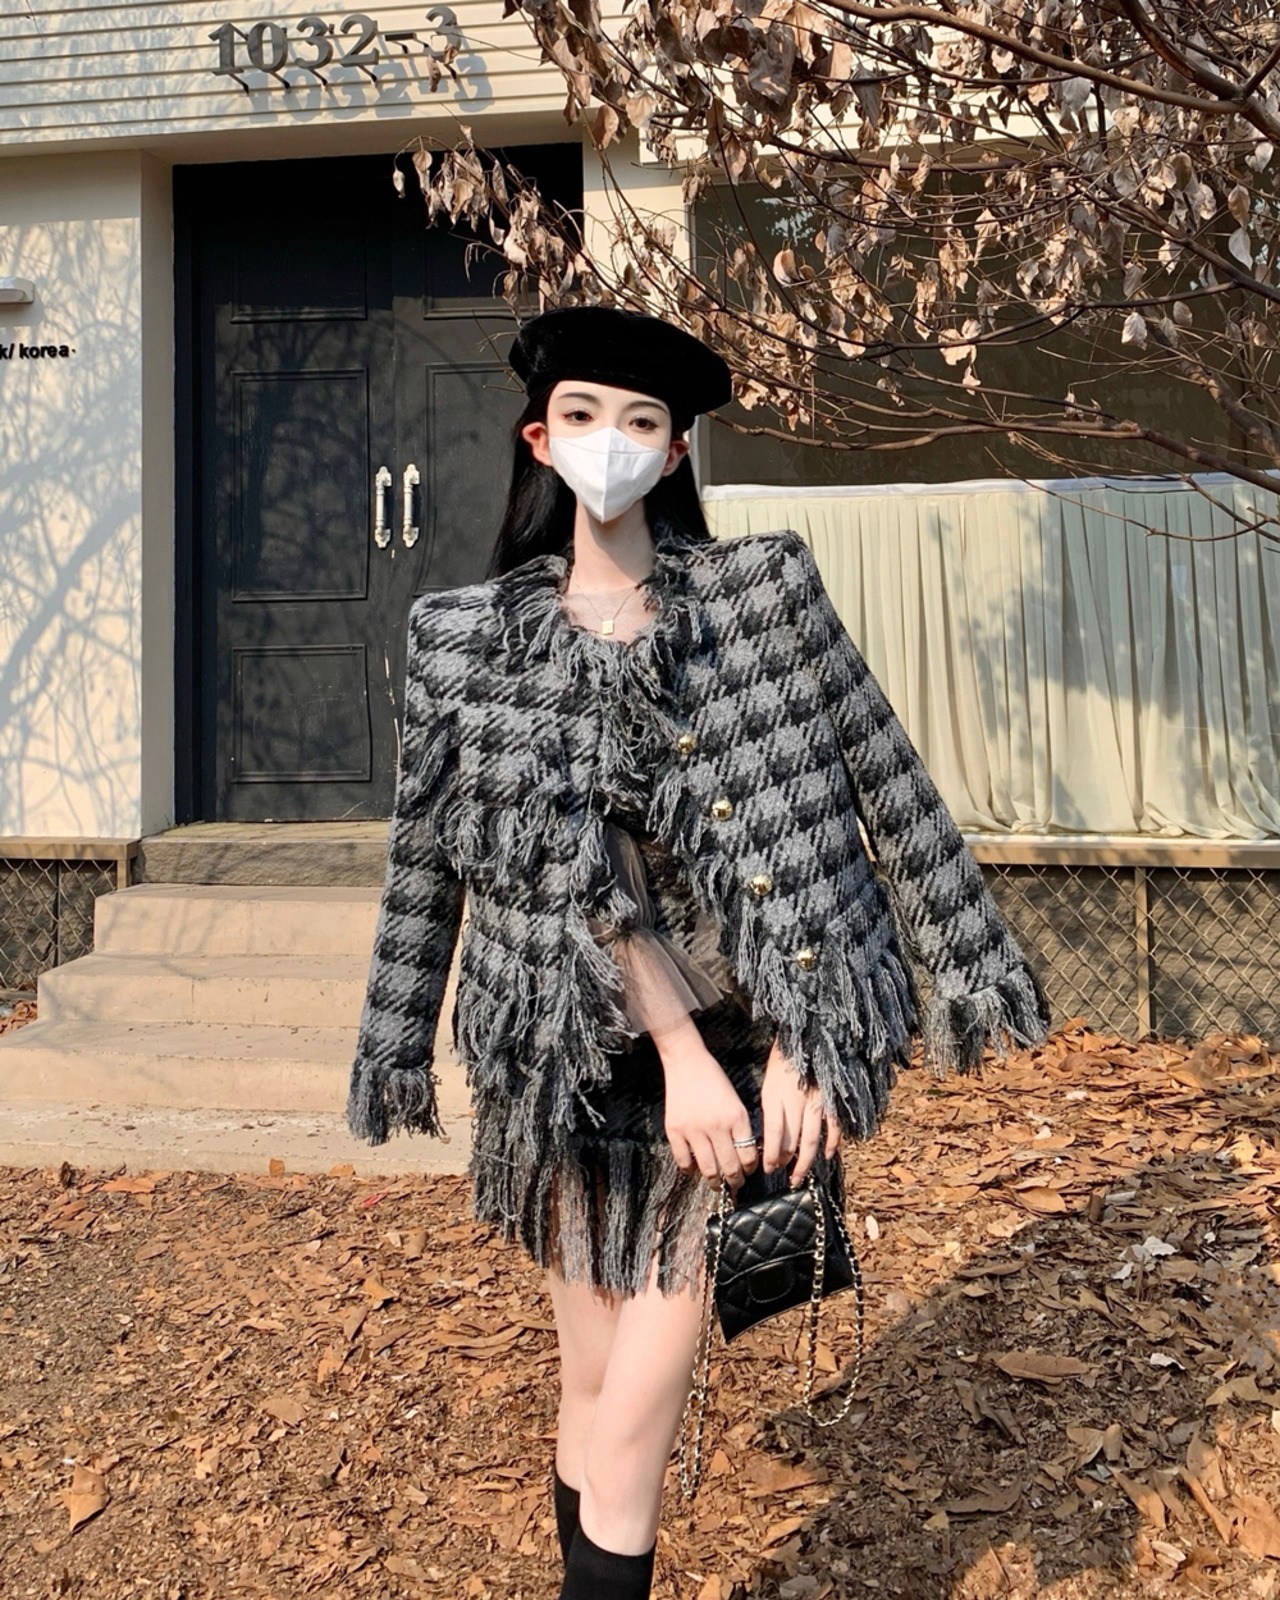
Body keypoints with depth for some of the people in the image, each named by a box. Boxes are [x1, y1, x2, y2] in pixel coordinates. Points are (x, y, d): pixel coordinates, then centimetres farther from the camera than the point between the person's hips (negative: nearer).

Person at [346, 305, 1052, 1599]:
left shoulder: (764, 590, 0)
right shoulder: (471, 636, 2)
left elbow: (873, 794, -3)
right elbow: (564, 860, -5)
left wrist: (796, 1043, -9)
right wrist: (681, 1053, -12)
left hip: (744, 1039, -1)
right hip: (573, 1054, 1)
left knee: (639, 1402, -1)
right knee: (591, 1387, 12)